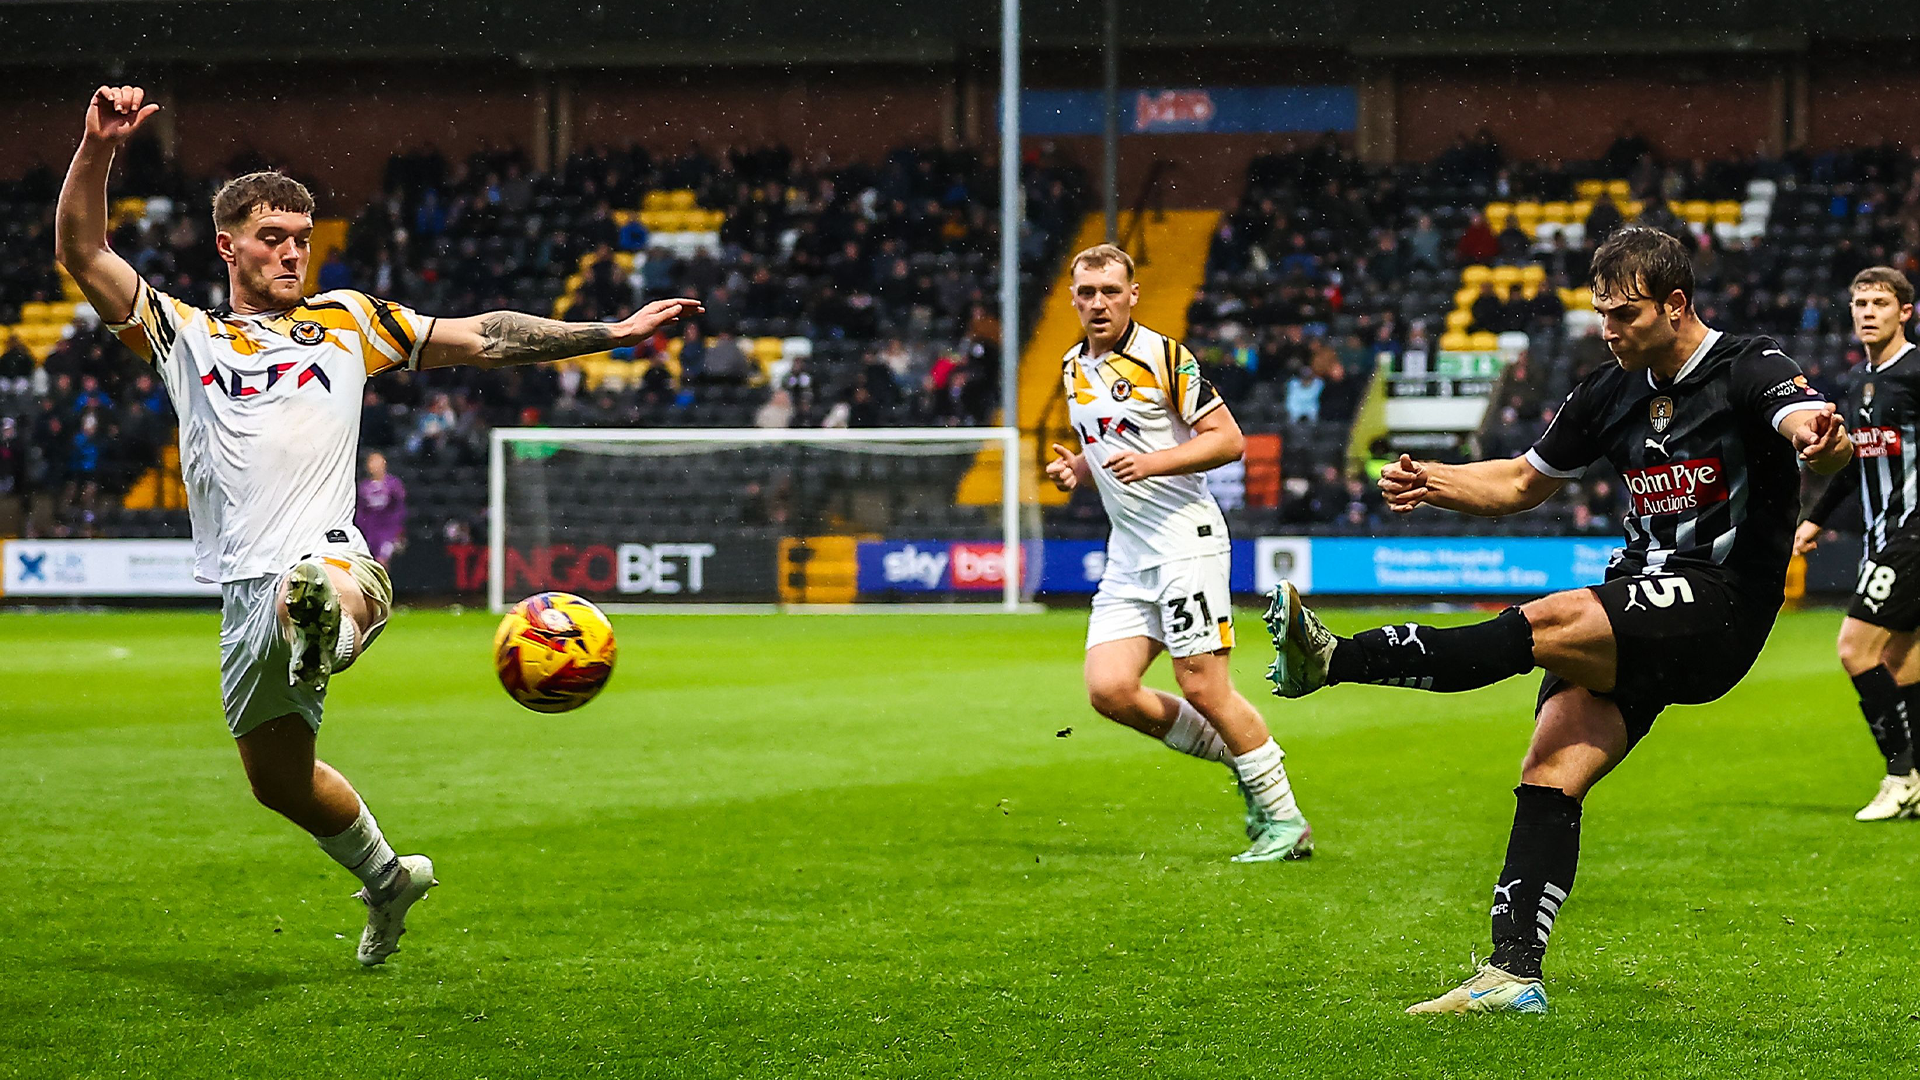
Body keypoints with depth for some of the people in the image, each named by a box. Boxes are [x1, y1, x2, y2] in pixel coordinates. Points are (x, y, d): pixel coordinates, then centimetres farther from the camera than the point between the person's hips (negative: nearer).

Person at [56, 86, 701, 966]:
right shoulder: (183, 335, 20)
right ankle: (386, 877, 36)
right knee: (276, 775, 13)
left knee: (326, 591, -42)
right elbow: (82, 253, 9)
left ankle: (323, 629, -77)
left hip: (327, 553, -3)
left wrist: (612, 333, 18)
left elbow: (484, 339, 24)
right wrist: (99, 148, -5)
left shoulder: (347, 320, 21)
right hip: (246, 584, 3)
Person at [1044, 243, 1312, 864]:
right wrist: (1077, 469, 7)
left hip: (1185, 539, -7)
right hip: (1128, 554, 7)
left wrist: (1152, 463, -19)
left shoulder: (1164, 357, -7)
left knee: (1203, 687, -12)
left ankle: (1284, 820, -1)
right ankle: (1237, 757, 12)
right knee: (1109, 690, -7)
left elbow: (1228, 439, -9)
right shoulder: (1074, 368, 15)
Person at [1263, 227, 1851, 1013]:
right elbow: (1522, 482, 25)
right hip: (1637, 612, 7)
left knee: (1545, 623, -28)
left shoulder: (1750, 370, -5)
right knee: (1550, 776, -11)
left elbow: (1823, 438, -24)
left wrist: (1824, 442, -50)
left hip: (1722, 608, -7)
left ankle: (1332, 660, -33)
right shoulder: (1610, 394, 14)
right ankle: (1514, 975, -16)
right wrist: (1434, 484, 6)